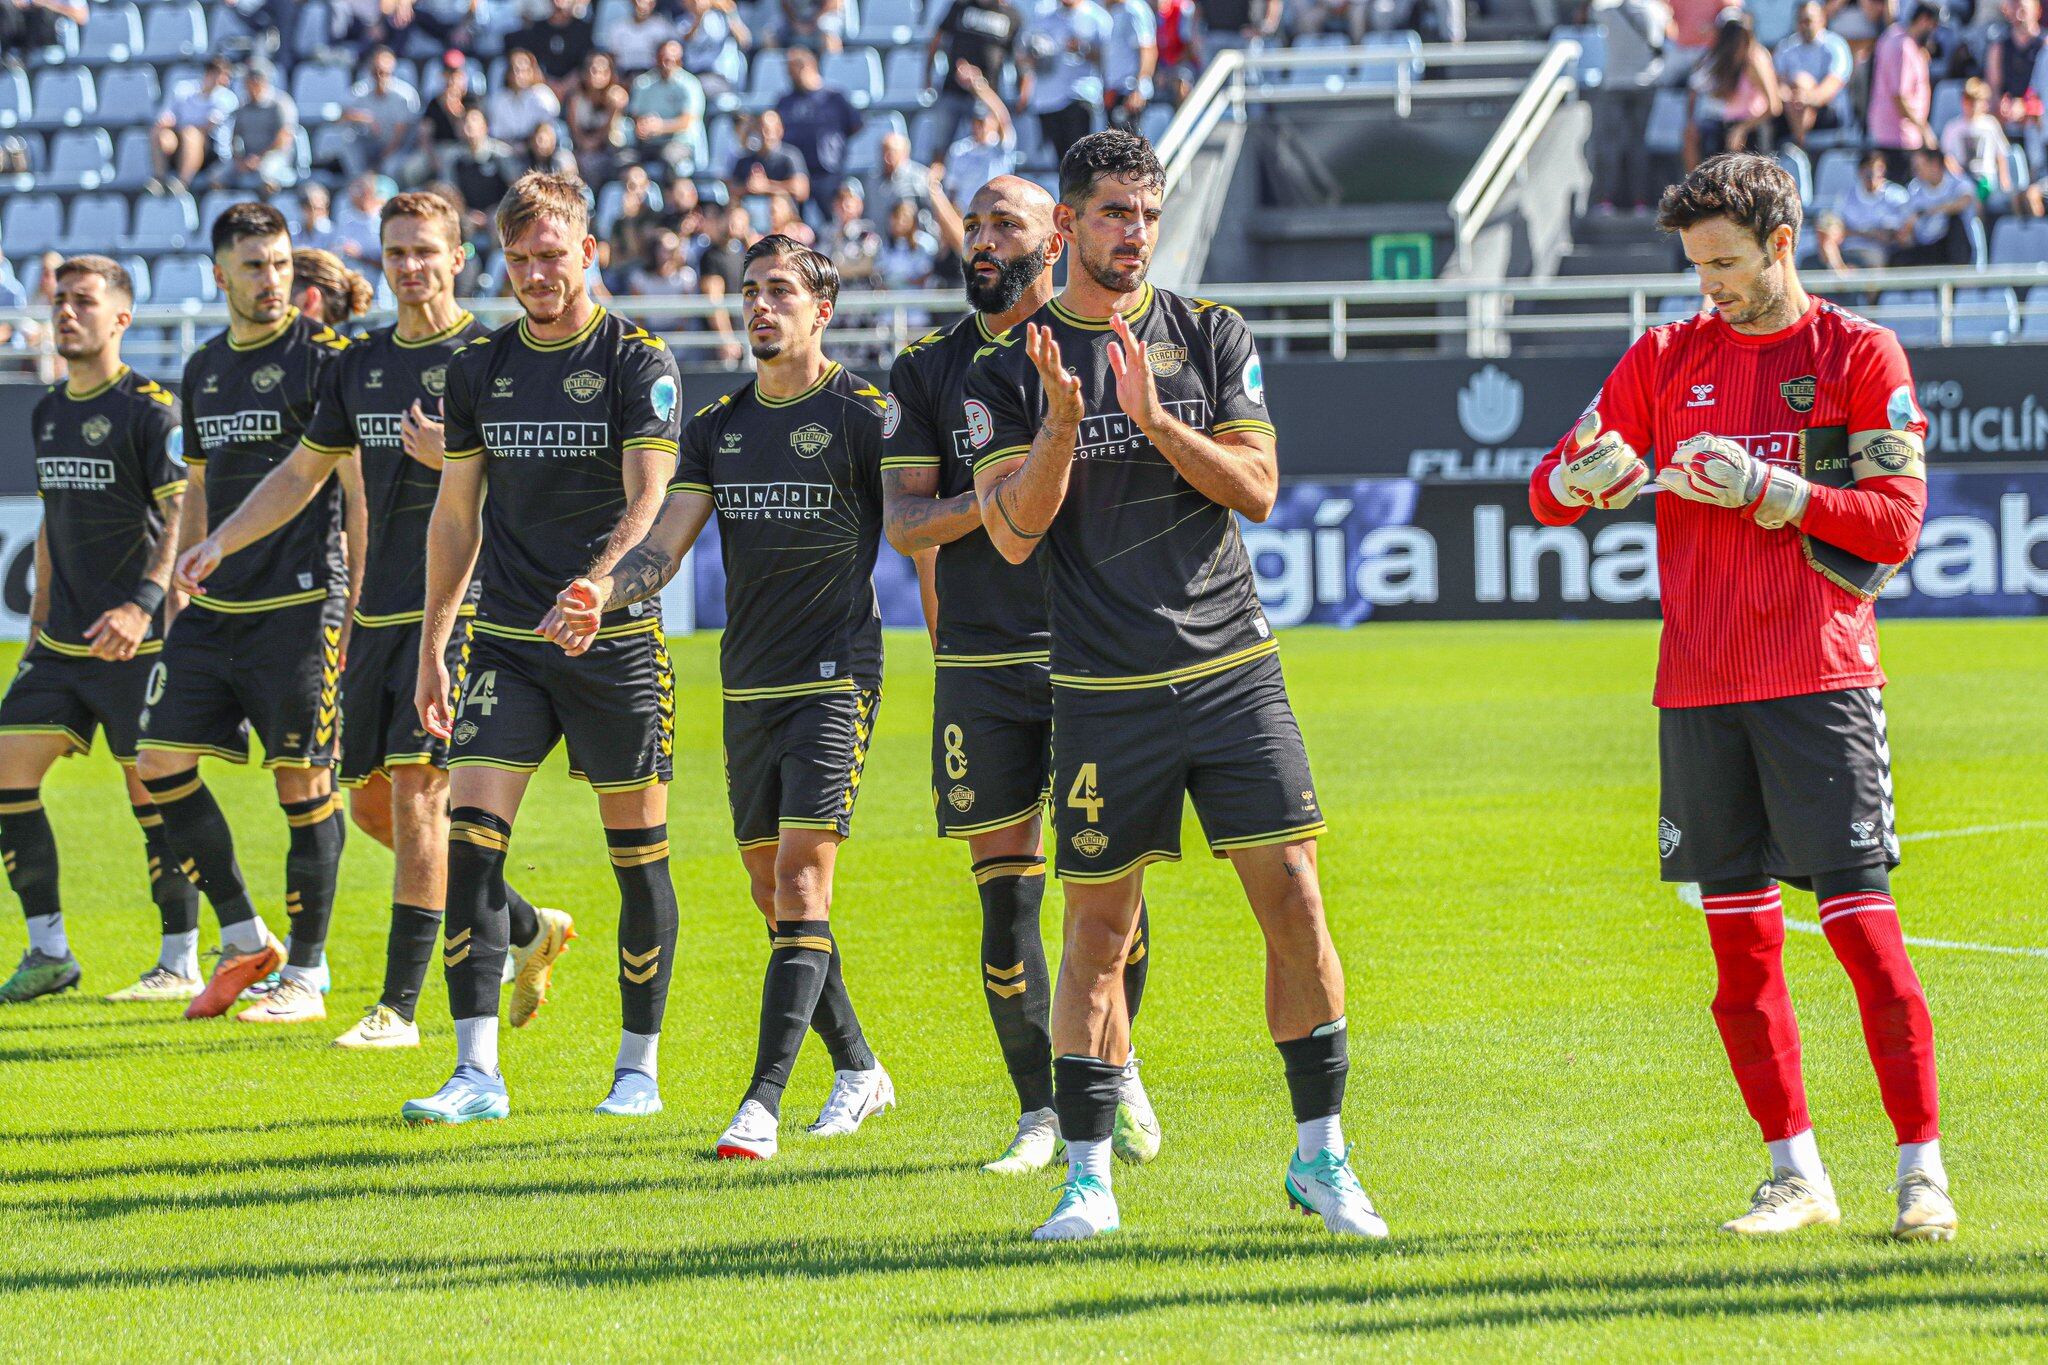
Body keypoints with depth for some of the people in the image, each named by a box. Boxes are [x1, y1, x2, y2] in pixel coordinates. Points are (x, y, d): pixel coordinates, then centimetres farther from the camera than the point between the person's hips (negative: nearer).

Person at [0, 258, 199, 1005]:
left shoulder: (150, 409, -9)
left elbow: (183, 519, -15)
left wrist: (144, 605, -26)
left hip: (137, 641, -7)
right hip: (62, 642, 7)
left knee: (153, 794, -3)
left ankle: (181, 963, 6)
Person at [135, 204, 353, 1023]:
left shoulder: (322, 358, -6)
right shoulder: (204, 370, 14)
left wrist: (357, 600, -12)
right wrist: (184, 595, 20)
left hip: (298, 607, -7)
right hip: (215, 609, 7)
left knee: (304, 785, -4)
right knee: (160, 763, 2)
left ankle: (306, 977, 5)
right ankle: (243, 939, 13)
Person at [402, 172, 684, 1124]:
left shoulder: (638, 362, -5)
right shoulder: (478, 367, 8)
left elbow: (647, 500, -15)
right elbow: (456, 515, 15)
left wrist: (591, 590, -32)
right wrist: (433, 646, 13)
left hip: (616, 642, -3)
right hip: (505, 643, 3)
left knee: (637, 852, 2)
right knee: (470, 835, -9)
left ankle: (638, 1067, 15)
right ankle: (477, 1072, -9)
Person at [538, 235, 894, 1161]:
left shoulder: (864, 414, -6)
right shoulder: (718, 426, 11)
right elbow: (665, 544, 4)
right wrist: (601, 593, -15)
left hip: (834, 677, -7)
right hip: (748, 684, 7)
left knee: (800, 880, -15)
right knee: (771, 892, 11)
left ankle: (762, 1104, -20)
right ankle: (858, 1069, 27)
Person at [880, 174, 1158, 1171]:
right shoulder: (926, 369, 10)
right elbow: (903, 520, 3)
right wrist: (990, 499, -13)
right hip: (978, 664, 2)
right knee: (1005, 893, 0)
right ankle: (1042, 1112, 8)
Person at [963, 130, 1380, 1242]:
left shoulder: (1211, 336, 7)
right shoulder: (1010, 369, 3)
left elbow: (1257, 489, -1)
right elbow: (1013, 532, -6)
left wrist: (1155, 418, -14)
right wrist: (1061, 425, -21)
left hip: (1232, 670, 1)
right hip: (1103, 691, -1)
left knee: (1293, 901, -4)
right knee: (1099, 928, 0)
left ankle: (1320, 1158, 5)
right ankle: (1089, 1176, 10)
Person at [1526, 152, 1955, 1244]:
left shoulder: (1859, 354, 2)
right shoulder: (1666, 357, 12)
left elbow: (1894, 520, -4)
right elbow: (1550, 488, 10)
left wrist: (1764, 489, -15)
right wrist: (1585, 477, -13)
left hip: (1821, 680, -4)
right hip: (1700, 688, 4)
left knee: (1861, 922, -9)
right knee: (1738, 938, 4)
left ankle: (1921, 1169, -4)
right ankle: (1795, 1173, 13)